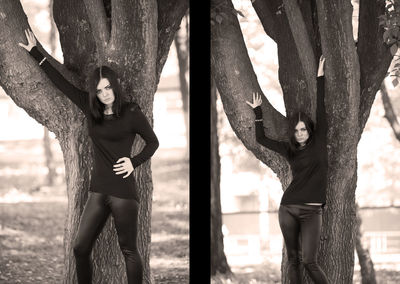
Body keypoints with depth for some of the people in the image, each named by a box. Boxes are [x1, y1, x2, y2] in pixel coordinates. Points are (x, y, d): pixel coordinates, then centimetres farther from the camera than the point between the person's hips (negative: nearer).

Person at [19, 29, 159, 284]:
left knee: (129, 251, 0)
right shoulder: (91, 110, 8)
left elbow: (153, 142, 7)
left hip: (123, 191, -5)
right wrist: (37, 55, 20)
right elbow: (63, 83, 15)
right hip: (98, 191, 5)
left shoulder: (131, 113, -5)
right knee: (80, 248, 4)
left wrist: (135, 162, -8)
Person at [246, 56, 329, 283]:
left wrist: (320, 78, -5)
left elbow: (321, 109, -3)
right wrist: (258, 113, 18)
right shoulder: (289, 150, 11)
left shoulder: (319, 143, 2)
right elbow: (261, 138, 20)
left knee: (310, 261, -12)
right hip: (288, 209, 4)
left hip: (312, 211, -4)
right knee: (293, 260, 5)